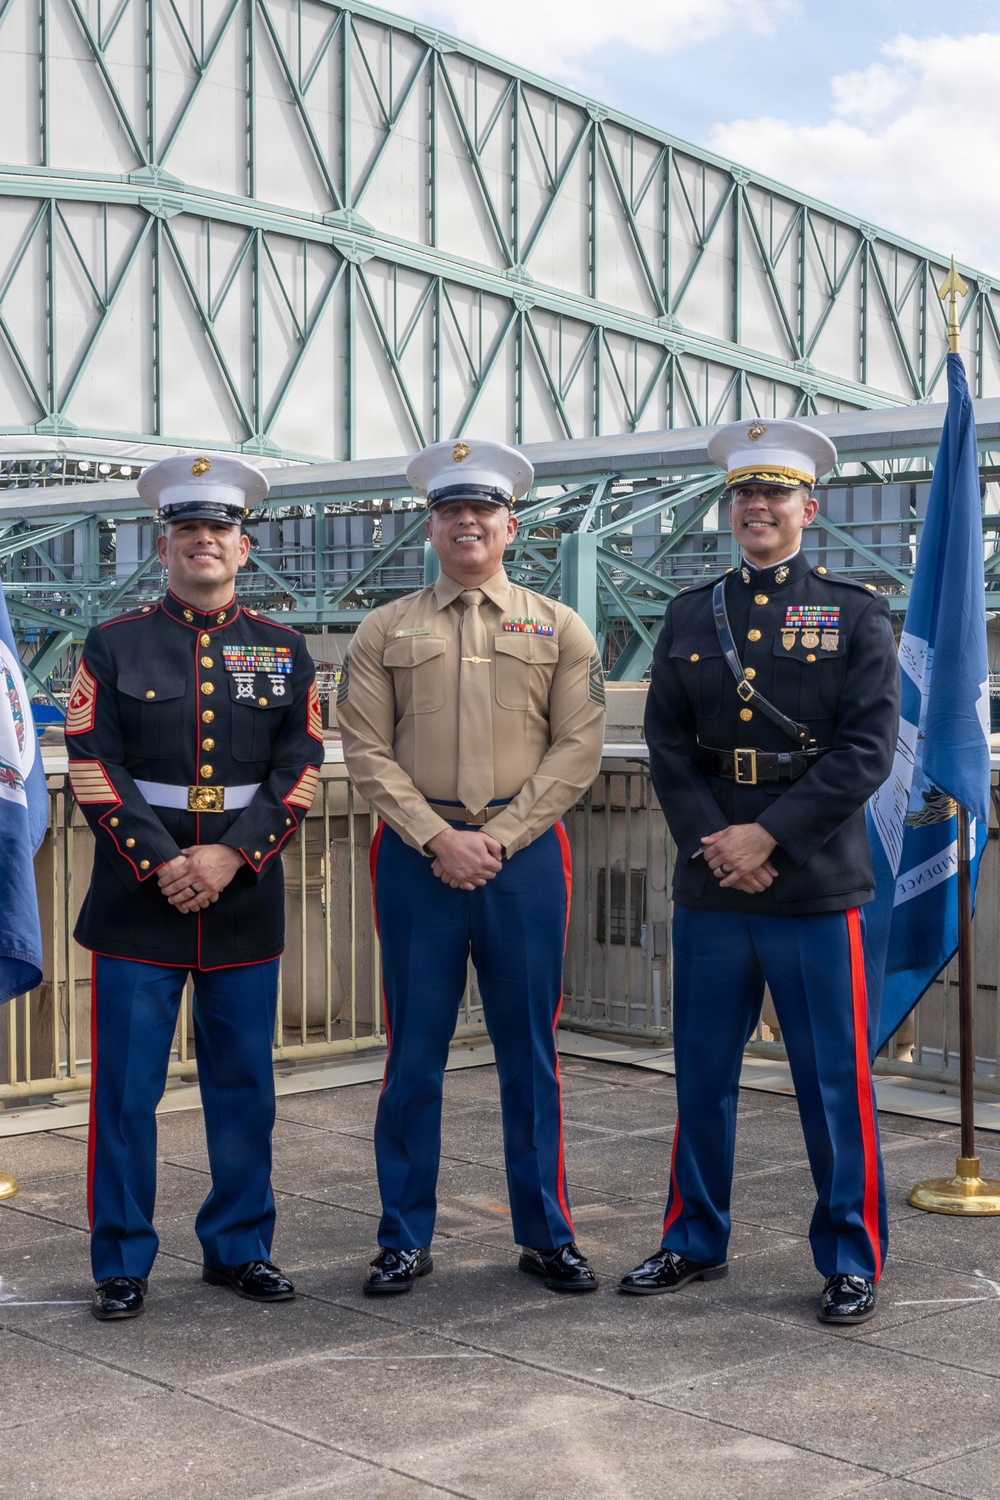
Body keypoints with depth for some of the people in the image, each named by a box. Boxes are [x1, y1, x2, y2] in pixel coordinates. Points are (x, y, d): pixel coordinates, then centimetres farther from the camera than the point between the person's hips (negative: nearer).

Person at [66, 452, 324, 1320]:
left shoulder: (284, 652, 8)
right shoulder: (115, 646, 3)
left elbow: (300, 771, 2)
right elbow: (95, 768, -4)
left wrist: (232, 855, -11)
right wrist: (159, 863, -13)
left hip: (245, 898, 2)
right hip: (138, 895, -2)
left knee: (245, 1086, 9)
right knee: (127, 1088, 1)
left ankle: (240, 1249, 23)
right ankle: (123, 1264, 12)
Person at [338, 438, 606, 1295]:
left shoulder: (560, 629, 8)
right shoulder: (387, 631, 8)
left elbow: (578, 750, 0)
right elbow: (365, 750, 1)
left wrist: (498, 839, -9)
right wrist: (436, 838, -11)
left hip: (525, 856, 0)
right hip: (417, 857, 0)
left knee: (530, 1053, 6)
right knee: (414, 1054, 4)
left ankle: (546, 1235, 18)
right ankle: (405, 1239, 15)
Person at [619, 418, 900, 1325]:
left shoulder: (856, 613, 2)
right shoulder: (690, 617, 11)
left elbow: (867, 750, -6)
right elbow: (668, 747, 7)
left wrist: (767, 835, -13)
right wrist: (712, 843, -7)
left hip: (817, 886, -3)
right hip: (709, 886, 3)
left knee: (835, 1081, 3)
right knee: (702, 1076, 11)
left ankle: (852, 1260, 16)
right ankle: (696, 1242, 26)